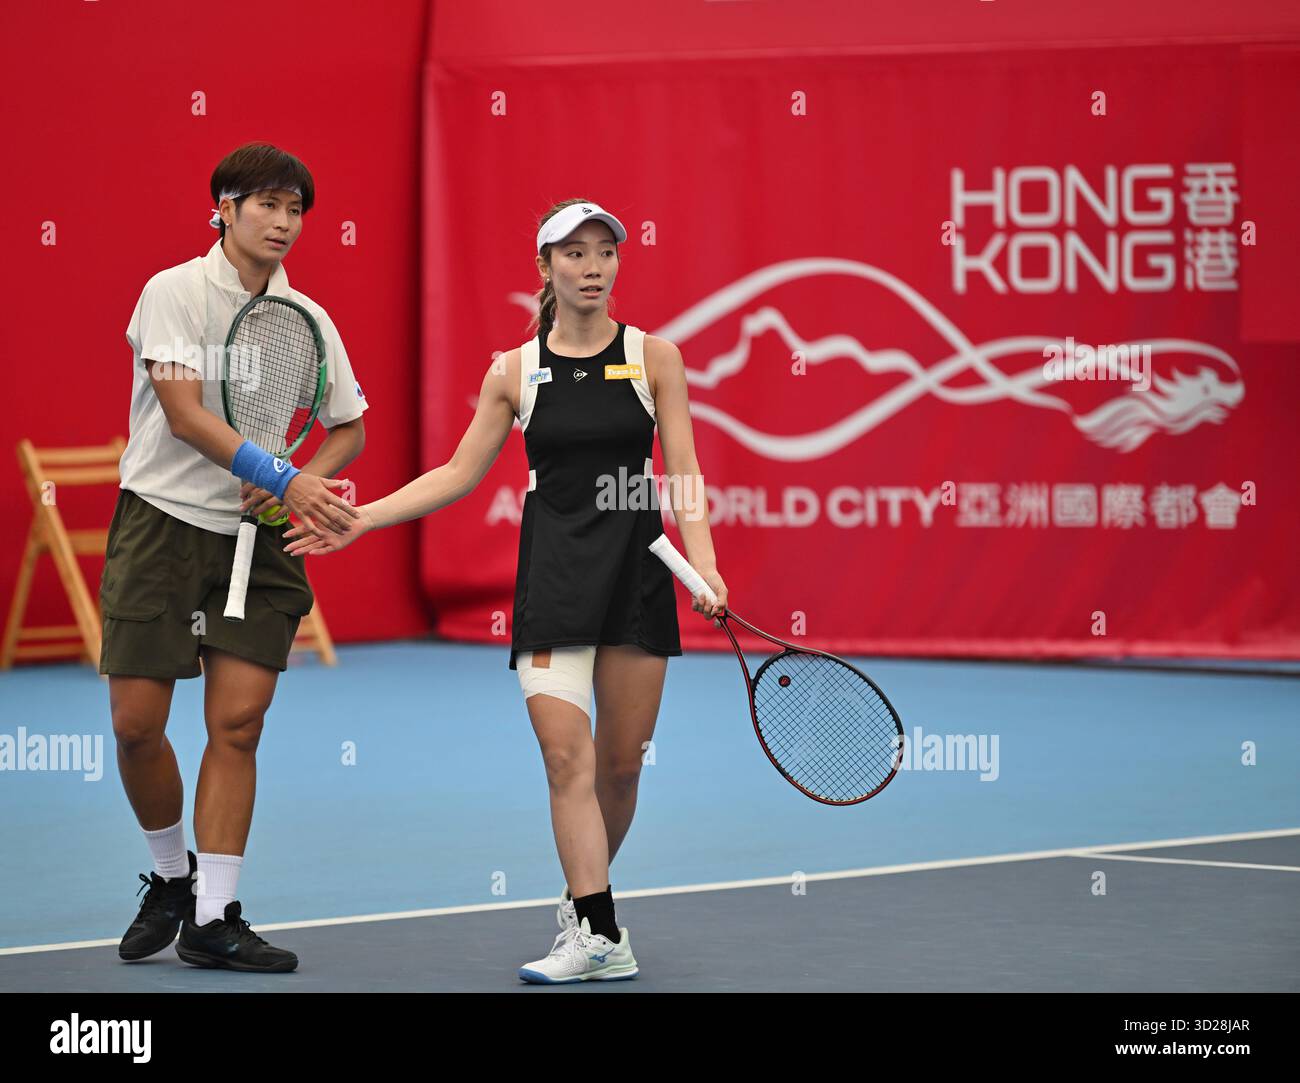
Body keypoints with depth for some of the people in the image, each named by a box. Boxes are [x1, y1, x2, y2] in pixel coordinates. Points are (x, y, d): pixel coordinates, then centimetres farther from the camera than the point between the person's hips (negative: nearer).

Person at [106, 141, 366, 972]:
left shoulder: (308, 319, 6)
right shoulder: (174, 291, -7)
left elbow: (350, 428, 16)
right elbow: (184, 412, -18)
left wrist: (300, 486, -6)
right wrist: (284, 480, -26)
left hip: (258, 535, 3)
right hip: (163, 521, -3)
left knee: (237, 724, -4)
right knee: (137, 723, -4)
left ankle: (212, 919, 1)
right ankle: (172, 875, 21)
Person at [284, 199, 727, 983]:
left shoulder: (654, 357, 3)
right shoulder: (515, 372, 5)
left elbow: (684, 473, 0)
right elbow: (459, 475, 10)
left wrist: (705, 565, -14)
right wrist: (358, 520, 3)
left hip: (636, 573, 0)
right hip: (552, 578, 0)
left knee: (621, 763, 4)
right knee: (567, 757, -11)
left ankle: (584, 900, 27)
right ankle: (600, 939, -9)